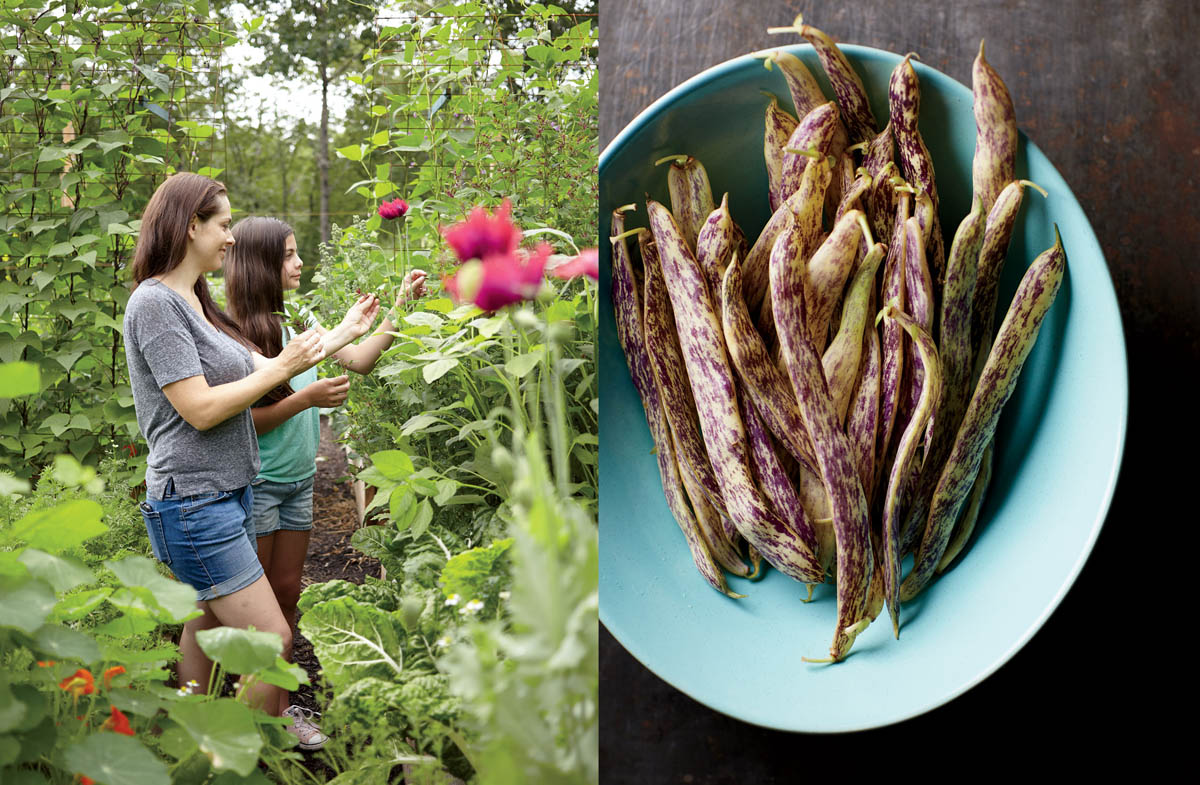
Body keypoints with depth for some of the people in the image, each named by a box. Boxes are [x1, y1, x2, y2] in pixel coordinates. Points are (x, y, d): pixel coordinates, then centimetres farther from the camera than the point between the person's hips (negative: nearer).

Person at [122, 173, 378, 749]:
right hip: (193, 501, -9)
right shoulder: (154, 301, -15)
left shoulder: (195, 302, 15)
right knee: (272, 638, -9)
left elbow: (263, 370, 16)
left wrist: (344, 333, 18)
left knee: (208, 628, 14)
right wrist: (282, 367, -11)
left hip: (229, 493, 9)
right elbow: (201, 409, -19)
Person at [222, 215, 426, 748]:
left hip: (298, 480, 7)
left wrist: (399, 308, 3)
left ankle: (279, 704, 23)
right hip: (255, 482, -7)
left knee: (286, 595, 13)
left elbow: (360, 361, 9)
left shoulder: (299, 320, 5)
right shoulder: (237, 330, -17)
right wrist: (306, 397, -26)